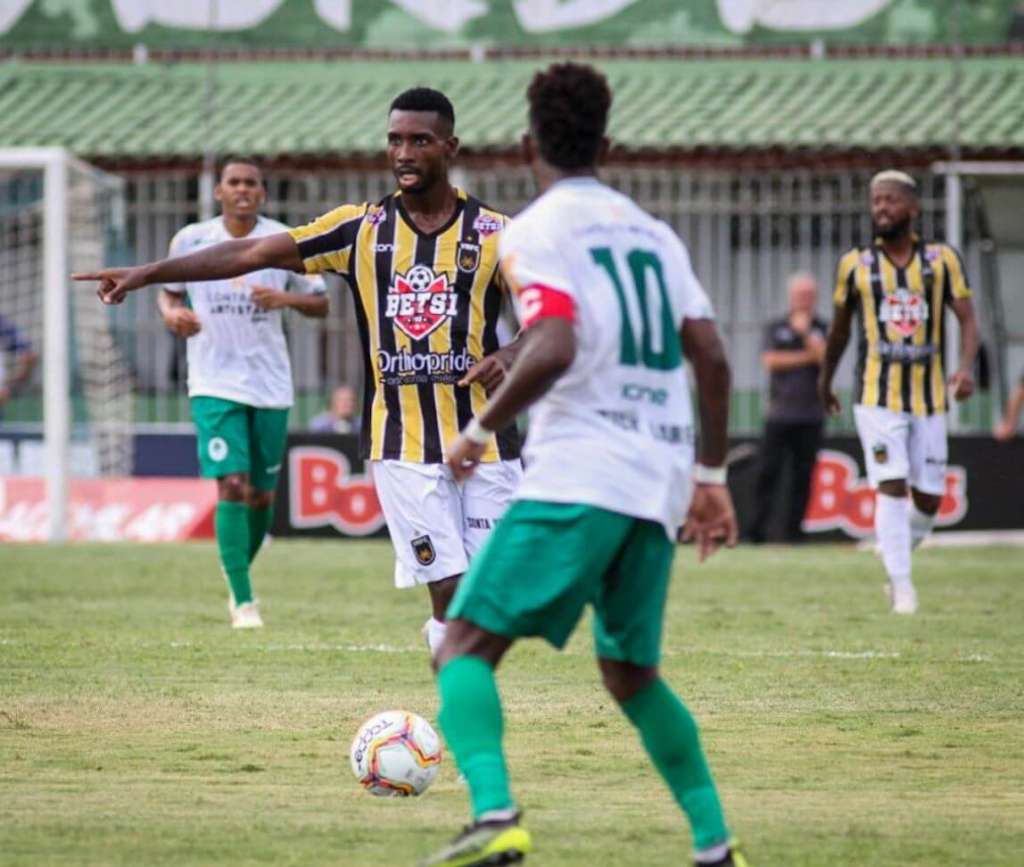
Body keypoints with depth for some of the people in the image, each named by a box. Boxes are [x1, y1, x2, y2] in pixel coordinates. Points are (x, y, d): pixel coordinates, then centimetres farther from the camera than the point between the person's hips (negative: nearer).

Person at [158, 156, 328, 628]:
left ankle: (239, 577, 32)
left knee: (262, 494, 8)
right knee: (233, 485, -15)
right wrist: (172, 313, -10)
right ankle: (243, 600, -11)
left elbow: (321, 304, 6)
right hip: (215, 383, -2)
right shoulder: (190, 240, 0)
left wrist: (288, 298, -15)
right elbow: (168, 291, 13)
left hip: (271, 384, 2)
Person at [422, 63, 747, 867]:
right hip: (659, 483, 7)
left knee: (465, 645, -8)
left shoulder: (536, 231, -2)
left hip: (577, 476, -7)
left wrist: (481, 431, -5)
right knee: (632, 673, 22)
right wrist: (712, 479, 21)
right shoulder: (653, 233, 19)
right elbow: (712, 359, 14)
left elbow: (554, 349, -17)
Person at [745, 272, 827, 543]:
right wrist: (806, 357, -7)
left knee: (803, 475, -1)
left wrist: (805, 331, -11)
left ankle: (794, 529, 3)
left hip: (810, 416, 1)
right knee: (769, 470, -5)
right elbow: (770, 360, -5)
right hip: (779, 413, -1)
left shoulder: (823, 330, 10)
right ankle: (757, 528, -4)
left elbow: (826, 359, -7)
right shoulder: (776, 328, 10)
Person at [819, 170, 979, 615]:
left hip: (930, 398, 2)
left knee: (929, 498, 3)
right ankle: (902, 585, -8)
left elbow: (967, 318, -2)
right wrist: (825, 380, 24)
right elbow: (839, 327, 15)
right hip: (877, 398, -1)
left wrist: (965, 366, -20)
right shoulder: (855, 265, 2)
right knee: (891, 488, -14)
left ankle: (898, 558, 29)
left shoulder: (942, 259, 2)